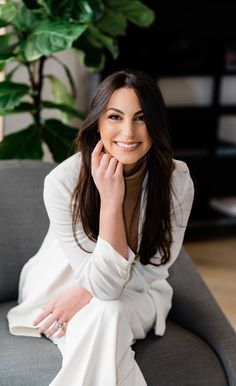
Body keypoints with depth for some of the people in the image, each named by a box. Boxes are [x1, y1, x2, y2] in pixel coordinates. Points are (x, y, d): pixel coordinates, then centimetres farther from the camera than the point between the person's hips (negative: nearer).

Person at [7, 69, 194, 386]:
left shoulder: (176, 179, -20)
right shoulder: (63, 181, -27)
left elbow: (152, 269, -10)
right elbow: (105, 283, -28)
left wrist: (85, 294, -22)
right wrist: (111, 199, -38)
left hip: (135, 294, 2)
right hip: (59, 289, -1)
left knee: (108, 314, -32)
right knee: (104, 316, -34)